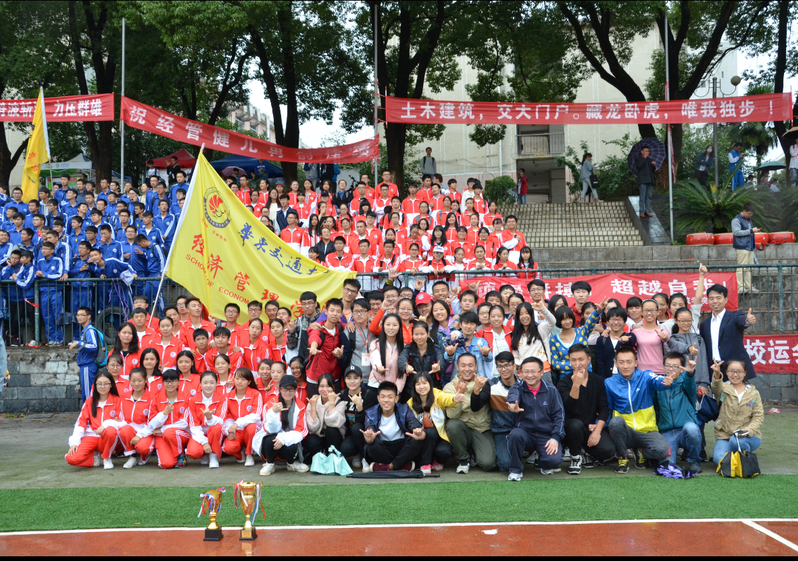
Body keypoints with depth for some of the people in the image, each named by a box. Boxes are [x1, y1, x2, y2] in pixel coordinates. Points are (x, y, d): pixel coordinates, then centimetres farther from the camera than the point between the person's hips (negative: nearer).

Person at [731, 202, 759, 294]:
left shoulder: (748, 220, 21)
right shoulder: (736, 220, -7)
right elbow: (736, 232, -19)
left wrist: (754, 231, 15)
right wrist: (751, 230, -17)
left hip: (750, 247, 9)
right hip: (741, 247, -9)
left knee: (749, 268, 9)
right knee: (741, 267, -9)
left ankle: (748, 286, 14)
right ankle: (740, 287, -7)